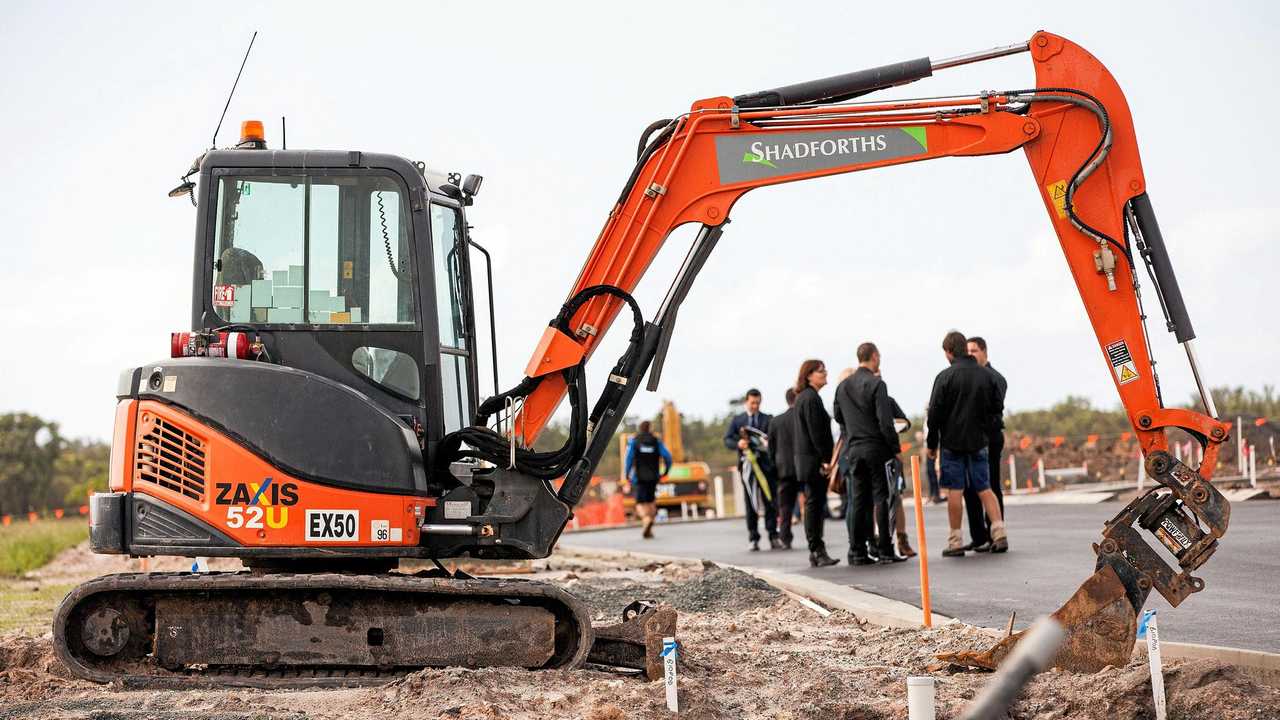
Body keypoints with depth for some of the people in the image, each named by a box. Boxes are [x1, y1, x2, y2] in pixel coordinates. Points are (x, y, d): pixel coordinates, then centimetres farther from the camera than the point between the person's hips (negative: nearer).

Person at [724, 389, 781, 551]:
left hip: (766, 464, 0)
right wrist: (738, 444, -13)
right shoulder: (737, 420, 13)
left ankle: (773, 536, 1)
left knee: (770, 501, -3)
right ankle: (754, 539, 7)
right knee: (750, 502, 2)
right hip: (747, 464, 0)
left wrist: (769, 442, -20)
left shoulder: (768, 419, 11)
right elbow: (727, 440, 7)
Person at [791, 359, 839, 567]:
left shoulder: (803, 397, 18)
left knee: (813, 504, 11)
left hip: (806, 459, 10)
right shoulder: (811, 398, -13)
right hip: (814, 459, -10)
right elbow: (816, 432, -18)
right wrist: (825, 459, -18)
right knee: (815, 504, -9)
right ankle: (817, 551, -8)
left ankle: (816, 552, 14)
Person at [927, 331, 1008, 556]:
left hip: (952, 442, -4)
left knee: (955, 491, 0)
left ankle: (955, 542, 3)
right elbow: (998, 407, 7)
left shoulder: (945, 377, -11)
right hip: (978, 441, 4)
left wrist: (932, 444, -1)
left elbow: (935, 413, -10)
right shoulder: (985, 375, 3)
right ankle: (999, 533, 2)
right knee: (985, 489, 11)